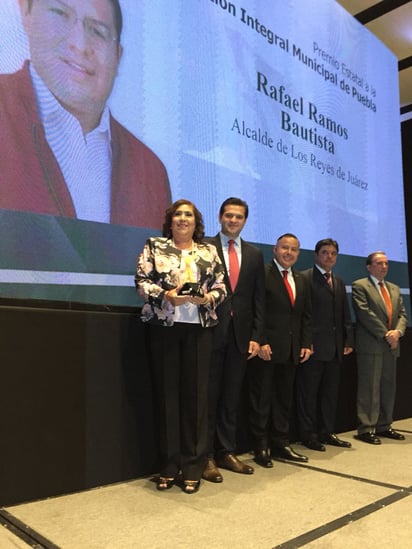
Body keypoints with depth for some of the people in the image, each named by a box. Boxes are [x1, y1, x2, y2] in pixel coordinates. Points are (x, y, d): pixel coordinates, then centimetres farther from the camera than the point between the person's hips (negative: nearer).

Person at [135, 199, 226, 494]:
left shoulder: (209, 251, 13)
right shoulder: (155, 246, 9)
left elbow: (221, 287, 8)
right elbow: (142, 281, -1)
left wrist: (207, 298, -12)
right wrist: (167, 296, -16)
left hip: (199, 328, 1)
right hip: (165, 326, -1)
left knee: (196, 392, 2)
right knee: (168, 392, 3)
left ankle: (193, 465, 13)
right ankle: (170, 464, 15)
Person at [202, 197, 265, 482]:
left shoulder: (255, 254, 12)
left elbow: (259, 298, 9)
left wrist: (256, 336, 2)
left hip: (240, 334, 4)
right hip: (211, 331, -3)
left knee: (232, 396, 11)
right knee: (208, 395, 4)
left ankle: (226, 452, 22)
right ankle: (206, 456, 13)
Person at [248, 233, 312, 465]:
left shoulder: (301, 280, 16)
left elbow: (306, 315, 16)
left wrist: (306, 344, 7)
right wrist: (260, 342, -17)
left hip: (292, 350, 7)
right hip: (266, 349, -6)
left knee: (285, 398, 13)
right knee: (262, 399, 3)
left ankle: (281, 444, 24)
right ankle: (261, 446, 15)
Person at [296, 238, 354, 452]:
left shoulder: (339, 282, 18)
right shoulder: (304, 278, -6)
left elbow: (345, 314, 18)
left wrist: (348, 340, 11)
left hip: (335, 348, 7)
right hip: (314, 346, -7)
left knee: (330, 392, 13)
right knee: (308, 392, 2)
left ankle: (327, 432, 24)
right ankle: (308, 434, 12)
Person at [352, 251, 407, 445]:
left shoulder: (394, 288, 18)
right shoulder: (359, 286, -4)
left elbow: (402, 313, 12)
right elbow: (365, 313, -14)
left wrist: (397, 331, -8)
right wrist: (385, 334, -15)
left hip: (391, 346, 7)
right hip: (370, 345, -7)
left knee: (389, 387, 11)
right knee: (369, 388, -3)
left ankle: (384, 426, 21)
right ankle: (366, 429, 3)